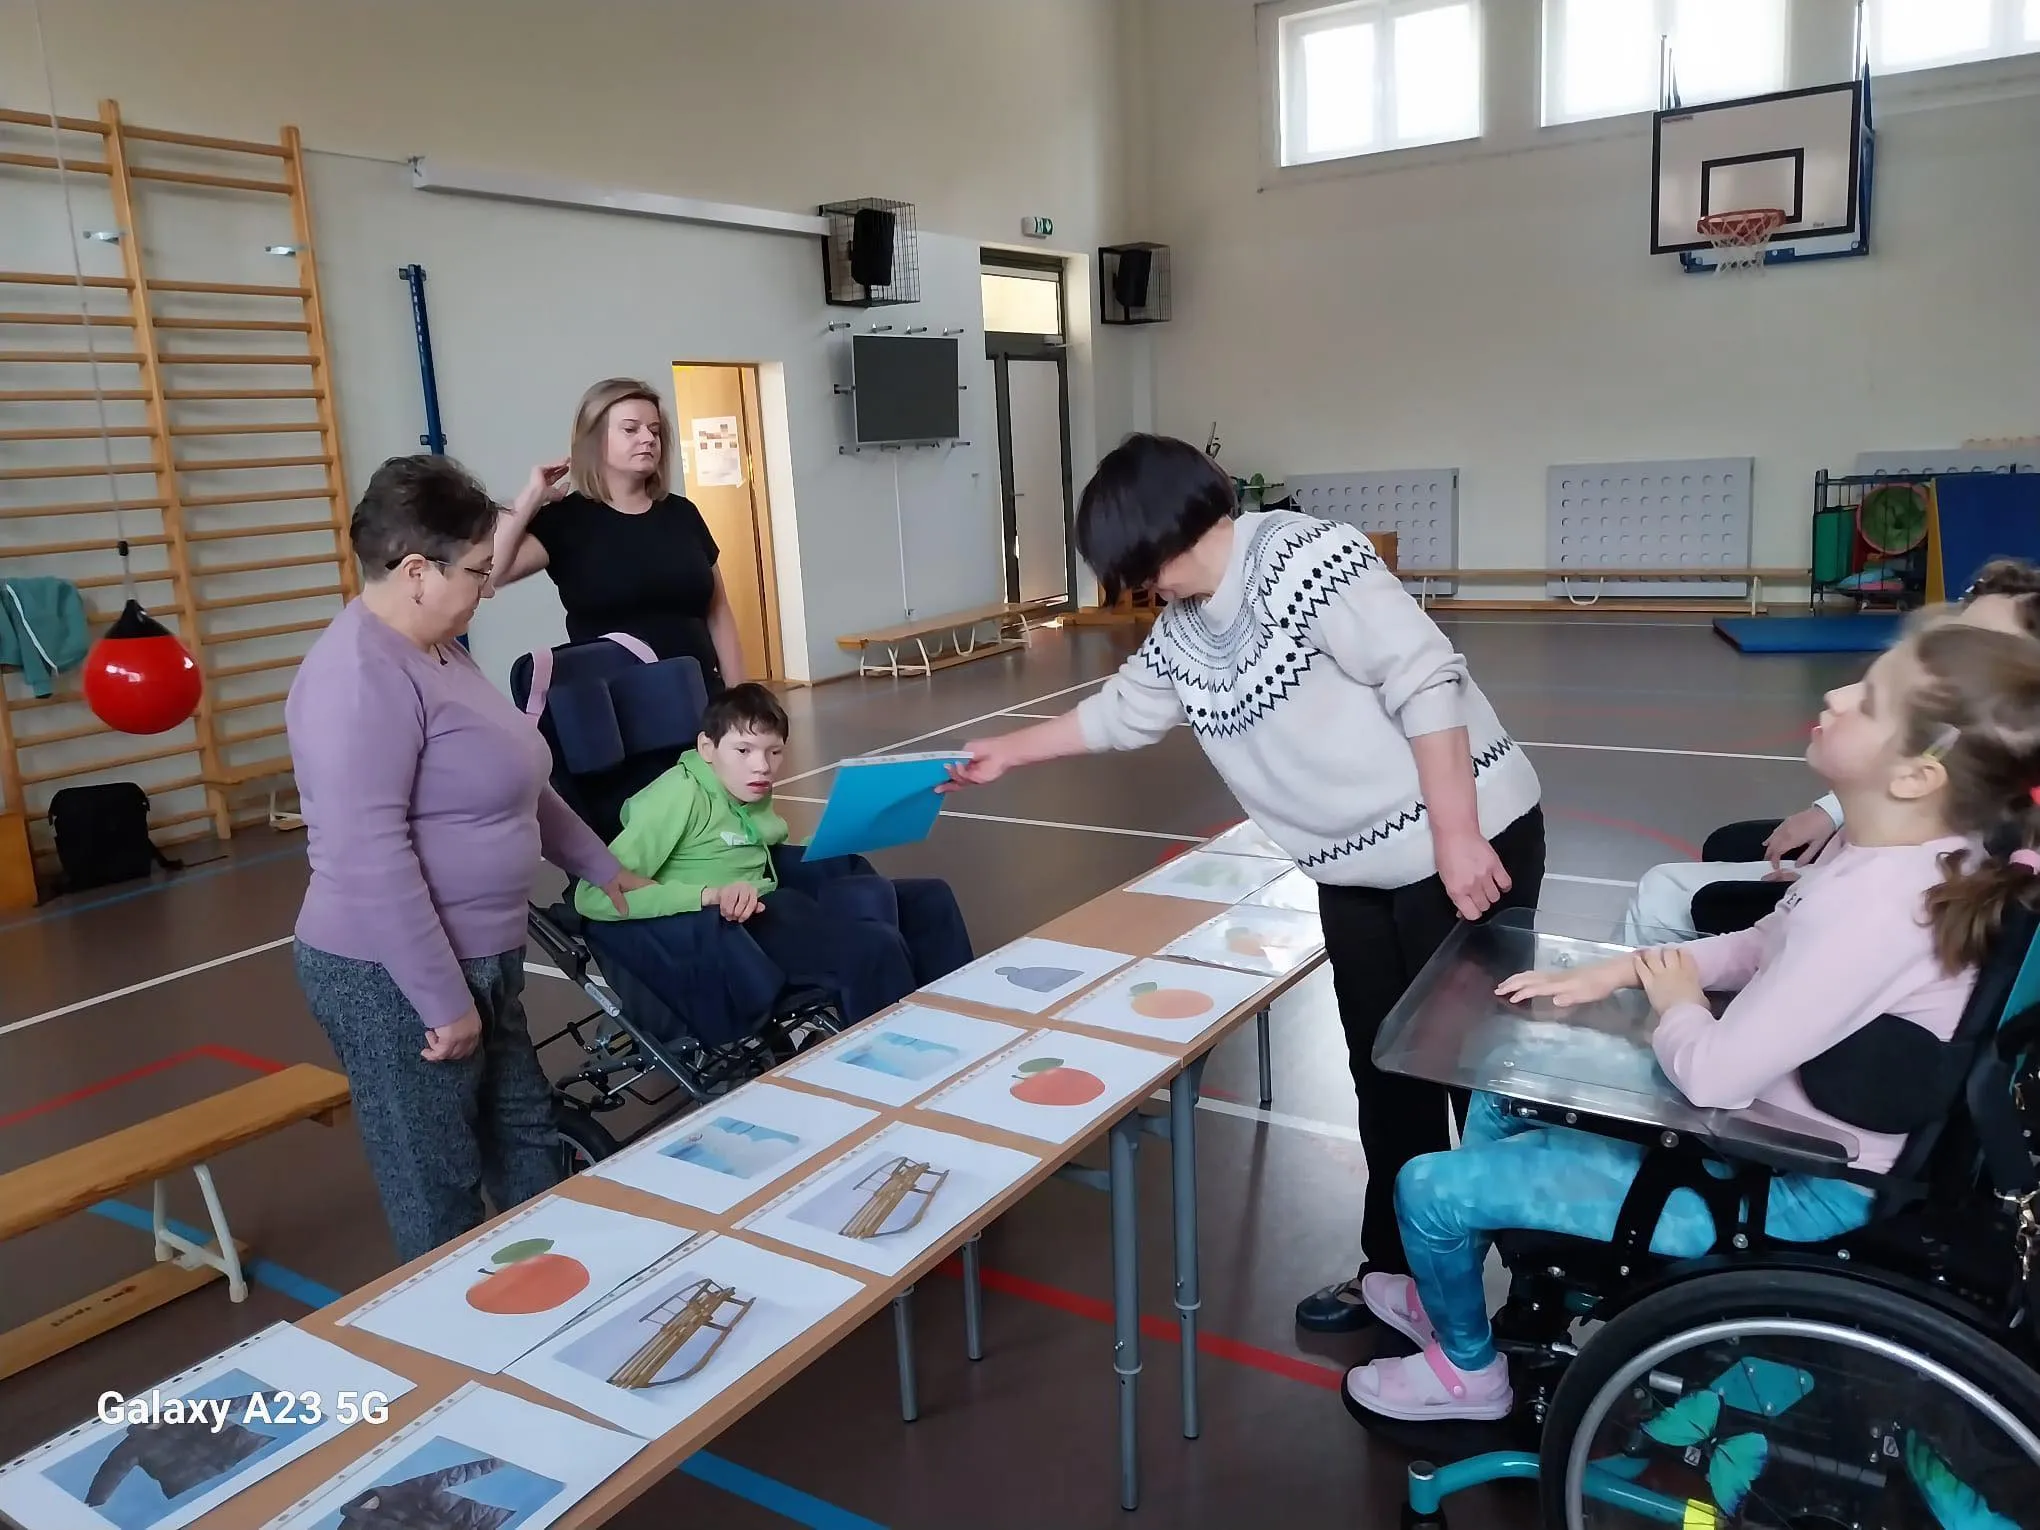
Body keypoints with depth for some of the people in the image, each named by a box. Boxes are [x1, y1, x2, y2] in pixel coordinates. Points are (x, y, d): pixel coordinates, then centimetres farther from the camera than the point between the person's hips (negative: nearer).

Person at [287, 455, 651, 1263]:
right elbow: (369, 856, -27)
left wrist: (602, 868, 27)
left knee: (525, 1141, 19)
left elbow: (513, 786, 22)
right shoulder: (363, 675, -21)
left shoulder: (440, 650, 10)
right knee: (439, 1192, 6)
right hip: (396, 980, -10)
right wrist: (444, 1001, -23)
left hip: (473, 960, 10)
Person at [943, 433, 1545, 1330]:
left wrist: (1456, 839, -24)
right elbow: (1120, 712, 23)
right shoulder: (1183, 632, 7)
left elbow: (1426, 683, -23)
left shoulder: (1305, 561, -19)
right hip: (1357, 875, 7)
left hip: (1470, 845, -7)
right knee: (1386, 1075, 14)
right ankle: (1394, 1271, 30)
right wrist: (1008, 753, 31)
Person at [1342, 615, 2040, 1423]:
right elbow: (1766, 945, 9)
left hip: (1796, 1188, -10)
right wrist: (1617, 970, -2)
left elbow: (1713, 1074, -33)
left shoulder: (1874, 907, -36)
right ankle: (1452, 1287, 38)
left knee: (1429, 1188, -7)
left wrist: (1676, 1004, -11)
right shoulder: (1888, 848, -7)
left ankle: (1468, 1368, 24)